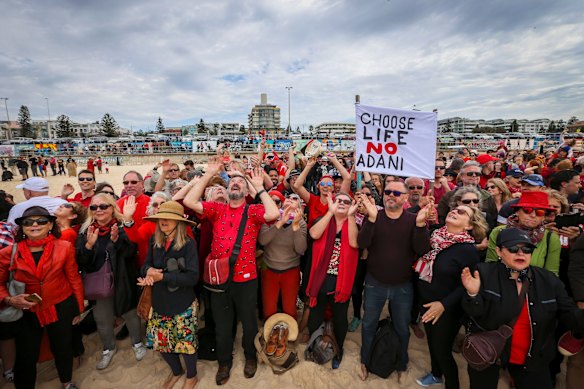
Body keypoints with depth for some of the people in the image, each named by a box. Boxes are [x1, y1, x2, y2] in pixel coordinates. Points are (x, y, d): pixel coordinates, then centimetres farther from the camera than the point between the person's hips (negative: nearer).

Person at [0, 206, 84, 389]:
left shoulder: (65, 247, -12)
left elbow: (74, 279, -6)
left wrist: (78, 308, 0)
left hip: (61, 309, 0)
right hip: (27, 311, 0)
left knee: (63, 348, 19)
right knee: (25, 356, 14)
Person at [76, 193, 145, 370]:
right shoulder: (85, 230, -3)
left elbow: (130, 252, -18)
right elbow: (80, 261, -7)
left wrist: (116, 239, -34)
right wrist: (89, 244, -25)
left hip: (122, 281, -2)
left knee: (130, 314, 15)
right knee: (102, 319, 17)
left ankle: (137, 343, 40)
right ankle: (108, 348, 44)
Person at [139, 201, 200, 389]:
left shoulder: (188, 243, -19)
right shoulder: (154, 241, -3)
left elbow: (192, 277, -22)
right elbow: (146, 264, 4)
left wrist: (162, 276, -25)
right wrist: (149, 271, -19)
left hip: (183, 304, -5)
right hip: (159, 302, 5)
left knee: (186, 341, 10)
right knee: (160, 341, 18)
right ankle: (176, 371, 49)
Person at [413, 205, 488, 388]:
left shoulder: (468, 250, -19)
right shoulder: (435, 236, -5)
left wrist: (444, 304, -22)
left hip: (447, 309, -5)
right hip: (427, 303, 6)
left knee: (442, 349, 9)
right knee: (432, 341, 25)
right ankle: (436, 374, 52)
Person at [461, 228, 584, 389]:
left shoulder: (548, 280, -4)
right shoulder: (485, 273, -15)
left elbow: (570, 315, -3)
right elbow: (476, 314, -17)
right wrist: (473, 294, -38)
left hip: (532, 359, 3)